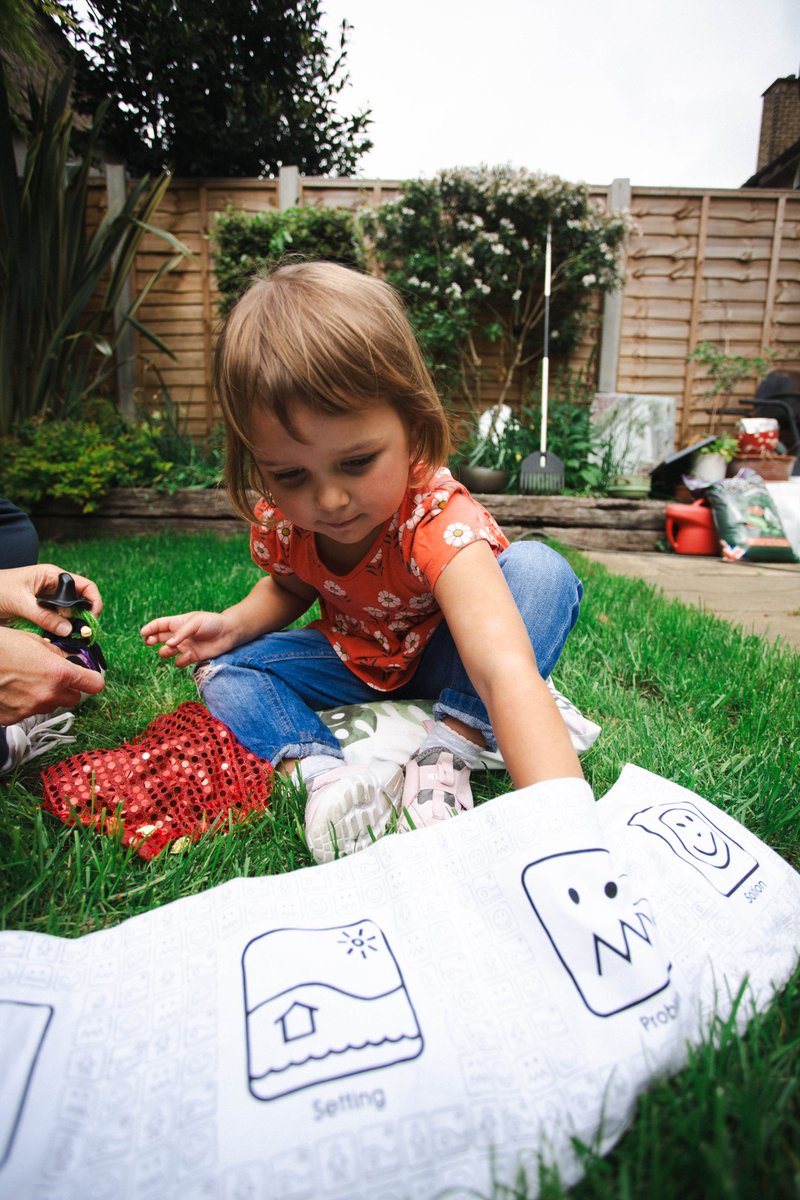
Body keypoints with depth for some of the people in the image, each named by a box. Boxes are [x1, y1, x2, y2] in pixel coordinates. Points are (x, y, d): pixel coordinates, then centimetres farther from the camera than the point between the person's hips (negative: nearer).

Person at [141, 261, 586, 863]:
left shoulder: (440, 519, -37)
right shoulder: (278, 520, -19)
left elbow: (507, 672, -51)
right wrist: (232, 624, -15)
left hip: (443, 658, -4)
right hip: (358, 660, 5)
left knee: (541, 571, -30)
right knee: (223, 671, -9)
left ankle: (447, 754, -28)